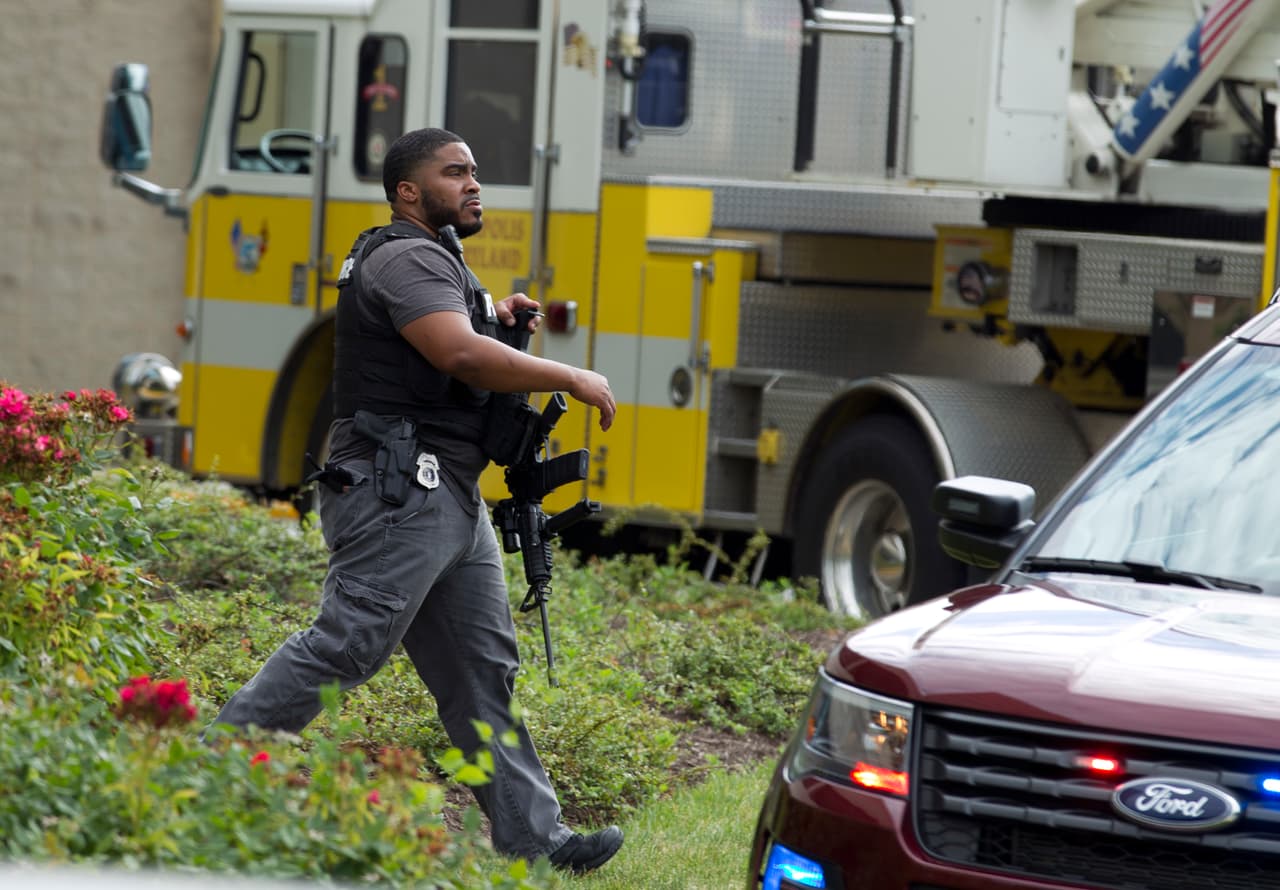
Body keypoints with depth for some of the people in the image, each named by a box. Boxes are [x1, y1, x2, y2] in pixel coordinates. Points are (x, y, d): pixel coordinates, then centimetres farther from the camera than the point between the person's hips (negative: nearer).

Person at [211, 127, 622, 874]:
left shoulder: (434, 263, 22)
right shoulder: (408, 260, -11)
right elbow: (462, 356, -25)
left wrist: (496, 320, 22)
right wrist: (573, 379, -18)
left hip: (450, 501, 11)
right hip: (398, 500, -11)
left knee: (483, 670, 7)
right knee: (345, 648, -13)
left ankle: (532, 836, 6)